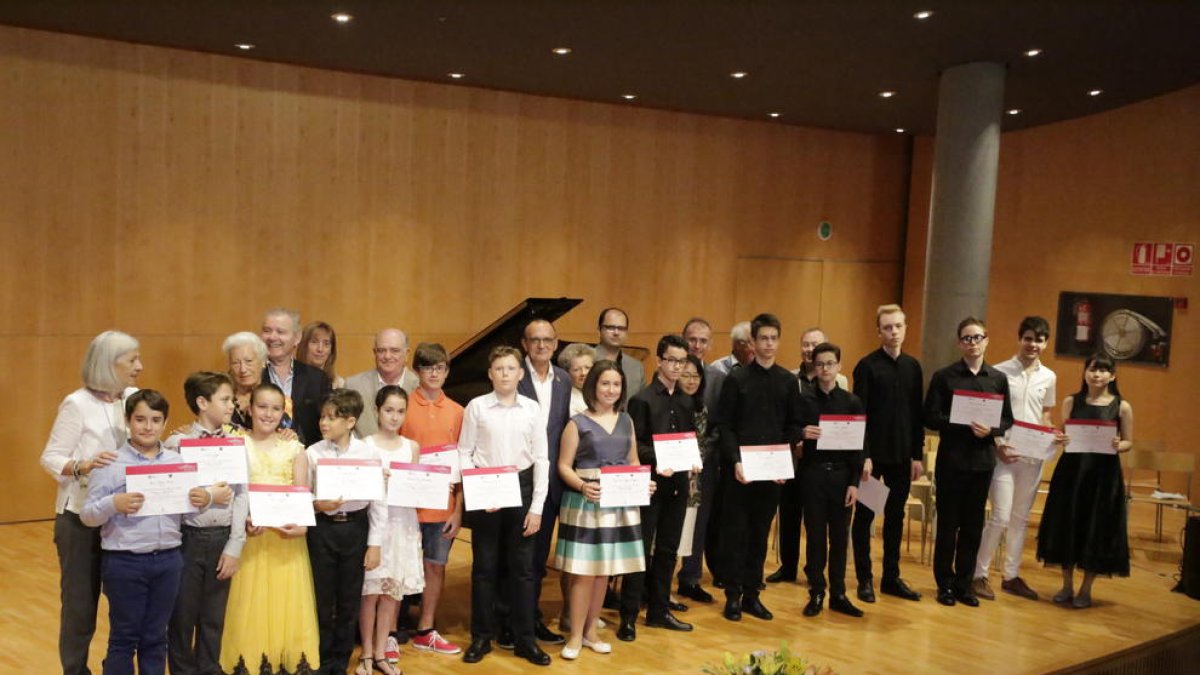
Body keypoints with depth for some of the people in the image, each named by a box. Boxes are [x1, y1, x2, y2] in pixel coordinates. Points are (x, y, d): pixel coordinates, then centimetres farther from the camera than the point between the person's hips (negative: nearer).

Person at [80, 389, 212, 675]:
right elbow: (87, 515, -6)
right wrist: (113, 504, -25)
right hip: (125, 562, -3)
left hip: (168, 560, 3)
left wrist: (204, 500, -11)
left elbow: (189, 506, 11)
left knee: (156, 638, 14)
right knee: (123, 638, 7)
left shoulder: (177, 461, 5)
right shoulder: (110, 464, -6)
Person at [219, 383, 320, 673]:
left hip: (286, 535, 1)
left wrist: (301, 523, -18)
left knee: (287, 603, 4)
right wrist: (243, 520, -21)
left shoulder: (294, 448, 6)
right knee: (250, 604, 0)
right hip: (249, 535, -1)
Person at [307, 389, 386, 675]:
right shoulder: (312, 453, -5)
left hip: (355, 528, 0)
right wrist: (316, 505, -23)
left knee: (349, 601, 10)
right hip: (322, 528, 0)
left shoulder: (369, 453, -6)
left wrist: (375, 544, -3)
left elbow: (378, 501, -3)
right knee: (323, 599, 10)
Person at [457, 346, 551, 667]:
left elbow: (541, 459, 1)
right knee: (484, 566, 8)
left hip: (521, 488, 1)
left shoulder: (532, 409, 0)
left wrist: (537, 506, -3)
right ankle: (481, 637, 21)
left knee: (522, 567, 8)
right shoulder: (476, 406, -4)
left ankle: (524, 639, 19)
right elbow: (464, 454, -1)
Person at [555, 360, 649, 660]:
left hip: (620, 503, 5)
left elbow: (633, 462, 15)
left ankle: (590, 631, 22)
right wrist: (583, 486, -24)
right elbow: (564, 466, -7)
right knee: (583, 572, -4)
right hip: (585, 503, -5)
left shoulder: (626, 421, 10)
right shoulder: (578, 423, -5)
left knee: (604, 571, 10)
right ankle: (575, 635, 8)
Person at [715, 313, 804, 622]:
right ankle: (733, 596, 11)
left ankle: (752, 594, 18)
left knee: (760, 533, 9)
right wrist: (735, 460, -14)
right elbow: (724, 425, -5)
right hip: (739, 469, -3)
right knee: (735, 532, 3)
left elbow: (794, 425, 8)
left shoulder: (788, 381, 6)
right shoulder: (736, 379, -3)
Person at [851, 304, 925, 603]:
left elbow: (918, 414, 8)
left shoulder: (912, 366, 7)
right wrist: (863, 455, -14)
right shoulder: (867, 365, -7)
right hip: (873, 453, -4)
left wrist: (918, 454, 6)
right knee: (864, 515, 5)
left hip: (902, 454, 4)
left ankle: (892, 577, 20)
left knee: (895, 516, 10)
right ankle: (864, 578, 13)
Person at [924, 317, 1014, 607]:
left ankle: (964, 583, 19)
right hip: (951, 460, -3)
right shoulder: (944, 376, -2)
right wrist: (966, 425, -19)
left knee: (973, 525, 8)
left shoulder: (998, 378, 7)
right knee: (948, 523, 4)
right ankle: (945, 584, 15)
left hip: (983, 460, 3)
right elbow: (931, 417, -6)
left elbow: (1007, 419, 7)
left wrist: (991, 429, -14)